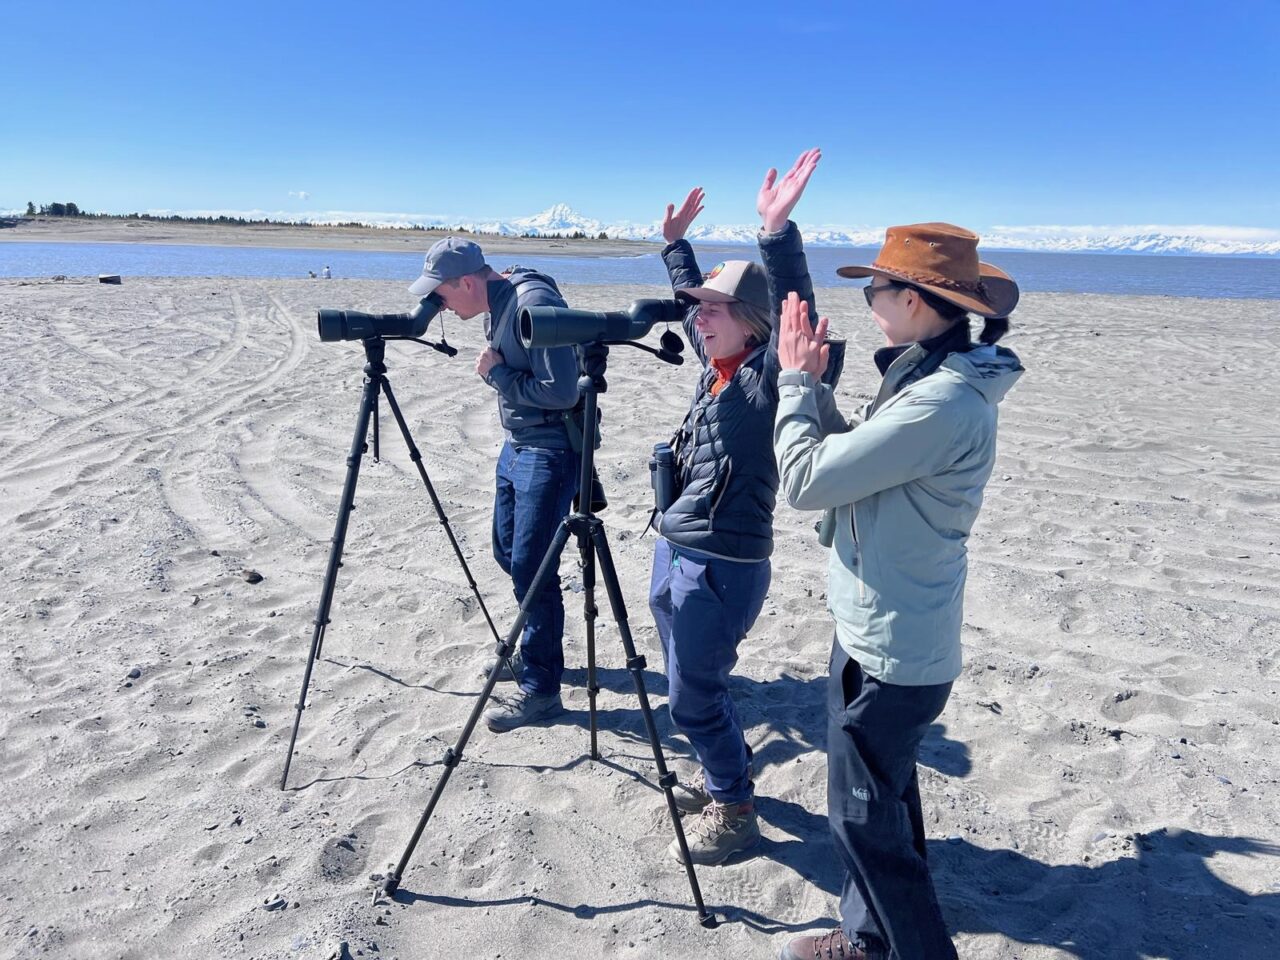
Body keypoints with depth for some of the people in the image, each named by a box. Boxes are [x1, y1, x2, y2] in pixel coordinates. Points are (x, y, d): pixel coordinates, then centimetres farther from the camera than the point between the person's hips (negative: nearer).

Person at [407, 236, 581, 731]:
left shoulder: (535, 302, -22)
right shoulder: (498, 303, 7)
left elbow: (561, 391, -26)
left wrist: (497, 373, -16)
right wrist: (496, 370, 4)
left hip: (549, 452, -10)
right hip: (516, 445, 10)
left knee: (530, 567, -7)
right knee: (508, 553, 18)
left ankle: (541, 688, 7)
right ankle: (535, 650, 37)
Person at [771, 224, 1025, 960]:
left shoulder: (941, 403, -27)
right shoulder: (938, 379, 5)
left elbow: (806, 479, -22)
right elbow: (848, 463, 10)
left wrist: (796, 381, -9)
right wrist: (812, 382, 2)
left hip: (888, 652, -10)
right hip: (887, 638, 10)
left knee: (865, 819, 6)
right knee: (880, 804, 22)